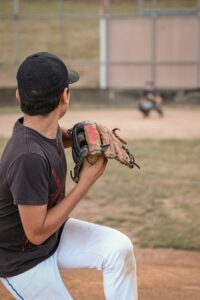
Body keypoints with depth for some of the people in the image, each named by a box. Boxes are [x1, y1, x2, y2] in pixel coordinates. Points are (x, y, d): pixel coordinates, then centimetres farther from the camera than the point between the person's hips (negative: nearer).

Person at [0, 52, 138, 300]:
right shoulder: (29, 158, -36)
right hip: (24, 261, -8)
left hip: (56, 233, 8)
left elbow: (59, 137, 18)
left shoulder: (46, 127, -10)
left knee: (119, 248, -10)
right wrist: (86, 182, -25)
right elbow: (36, 233, -30)